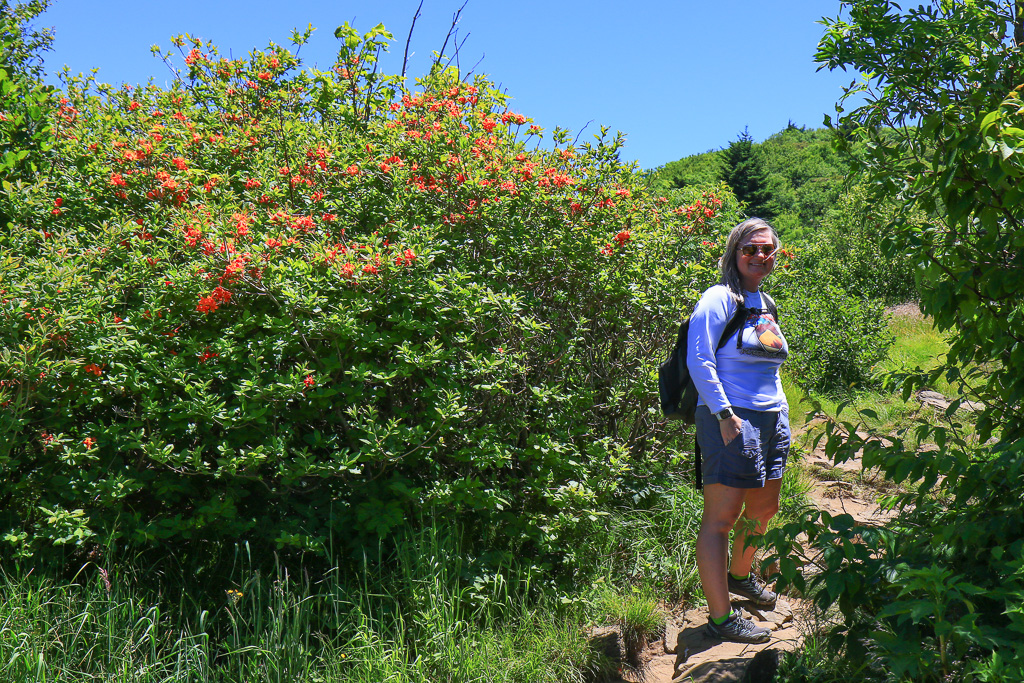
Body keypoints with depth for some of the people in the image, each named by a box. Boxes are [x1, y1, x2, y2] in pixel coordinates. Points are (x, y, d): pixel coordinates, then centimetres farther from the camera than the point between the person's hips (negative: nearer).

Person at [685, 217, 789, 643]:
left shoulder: (765, 304, 17)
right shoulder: (720, 298, -8)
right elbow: (698, 360, -16)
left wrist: (781, 410, 19)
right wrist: (724, 414, -20)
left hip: (772, 419, 9)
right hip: (731, 420, -9)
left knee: (763, 508, 20)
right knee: (721, 516, -5)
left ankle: (739, 575, 44)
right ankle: (720, 617, 0)